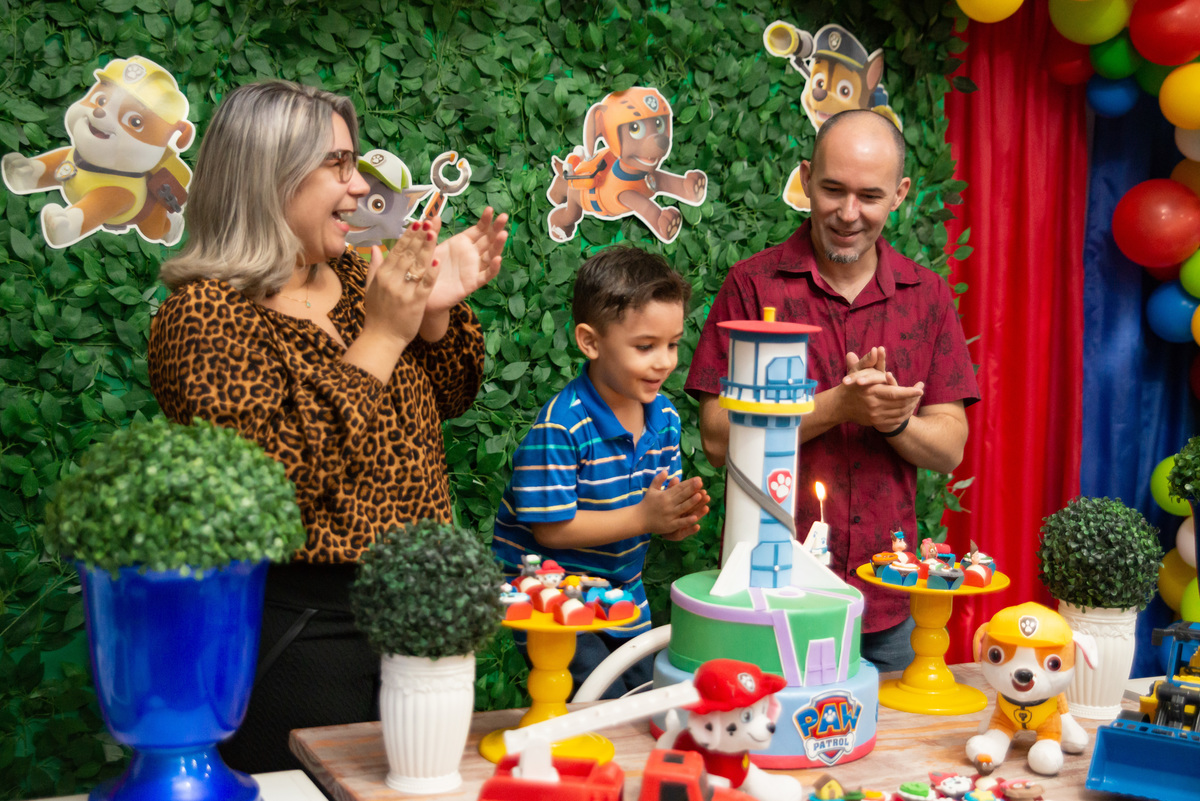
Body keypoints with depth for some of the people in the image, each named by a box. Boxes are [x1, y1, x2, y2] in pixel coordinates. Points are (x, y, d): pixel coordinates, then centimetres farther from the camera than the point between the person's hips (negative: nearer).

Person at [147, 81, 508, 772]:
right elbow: (274, 480, -26)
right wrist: (380, 337, -24)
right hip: (300, 630, -7)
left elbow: (443, 399, 14)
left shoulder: (354, 277, 6)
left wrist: (435, 312, -6)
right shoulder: (206, 314, -15)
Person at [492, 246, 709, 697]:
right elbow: (551, 528, -23)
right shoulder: (560, 427, -24)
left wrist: (678, 520, -18)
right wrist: (643, 516, -24)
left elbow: (659, 510, 7)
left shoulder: (664, 416, -1)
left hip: (623, 593, 7)